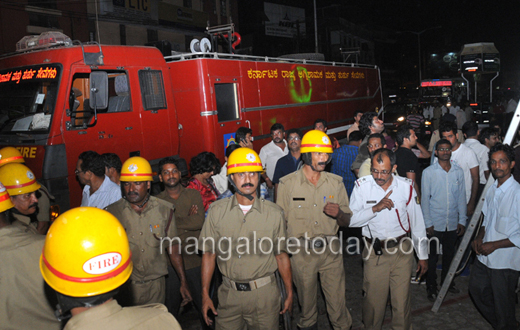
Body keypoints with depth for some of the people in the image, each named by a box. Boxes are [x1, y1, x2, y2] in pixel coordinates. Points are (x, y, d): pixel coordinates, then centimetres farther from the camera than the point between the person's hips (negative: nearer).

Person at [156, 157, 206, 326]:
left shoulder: (193, 195, 4)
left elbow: (199, 222, -10)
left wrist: (173, 222, -9)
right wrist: (188, 220, -12)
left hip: (194, 260, 1)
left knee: (202, 302, 9)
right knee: (171, 305, 12)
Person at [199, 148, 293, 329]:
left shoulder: (274, 213, -2)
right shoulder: (217, 211, -2)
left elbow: (281, 255, 3)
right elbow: (209, 254, 2)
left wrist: (289, 294, 5)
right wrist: (205, 295, 0)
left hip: (264, 293, 0)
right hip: (229, 294, 1)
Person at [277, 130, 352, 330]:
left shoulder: (336, 182, 4)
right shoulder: (287, 183, -4)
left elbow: (346, 222, 8)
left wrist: (339, 213, -15)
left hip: (331, 251, 1)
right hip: (301, 252, -1)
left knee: (337, 302, 3)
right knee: (307, 301, 14)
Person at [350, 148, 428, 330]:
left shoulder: (406, 186, -2)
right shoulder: (362, 186, -6)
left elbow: (417, 223, 6)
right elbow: (351, 220, -11)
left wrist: (423, 256, 9)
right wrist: (375, 208, -23)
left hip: (402, 250, 1)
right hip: (374, 252, 0)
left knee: (402, 300, 6)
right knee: (373, 300, 8)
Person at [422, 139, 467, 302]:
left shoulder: (459, 172, 3)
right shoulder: (428, 172, -5)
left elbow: (461, 197, 7)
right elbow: (425, 198, -4)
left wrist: (462, 220, 4)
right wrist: (428, 223, -7)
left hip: (453, 223, 3)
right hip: (435, 223, -3)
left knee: (449, 254, 16)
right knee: (432, 256, 5)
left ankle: (447, 281, 36)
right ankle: (431, 287, 21)